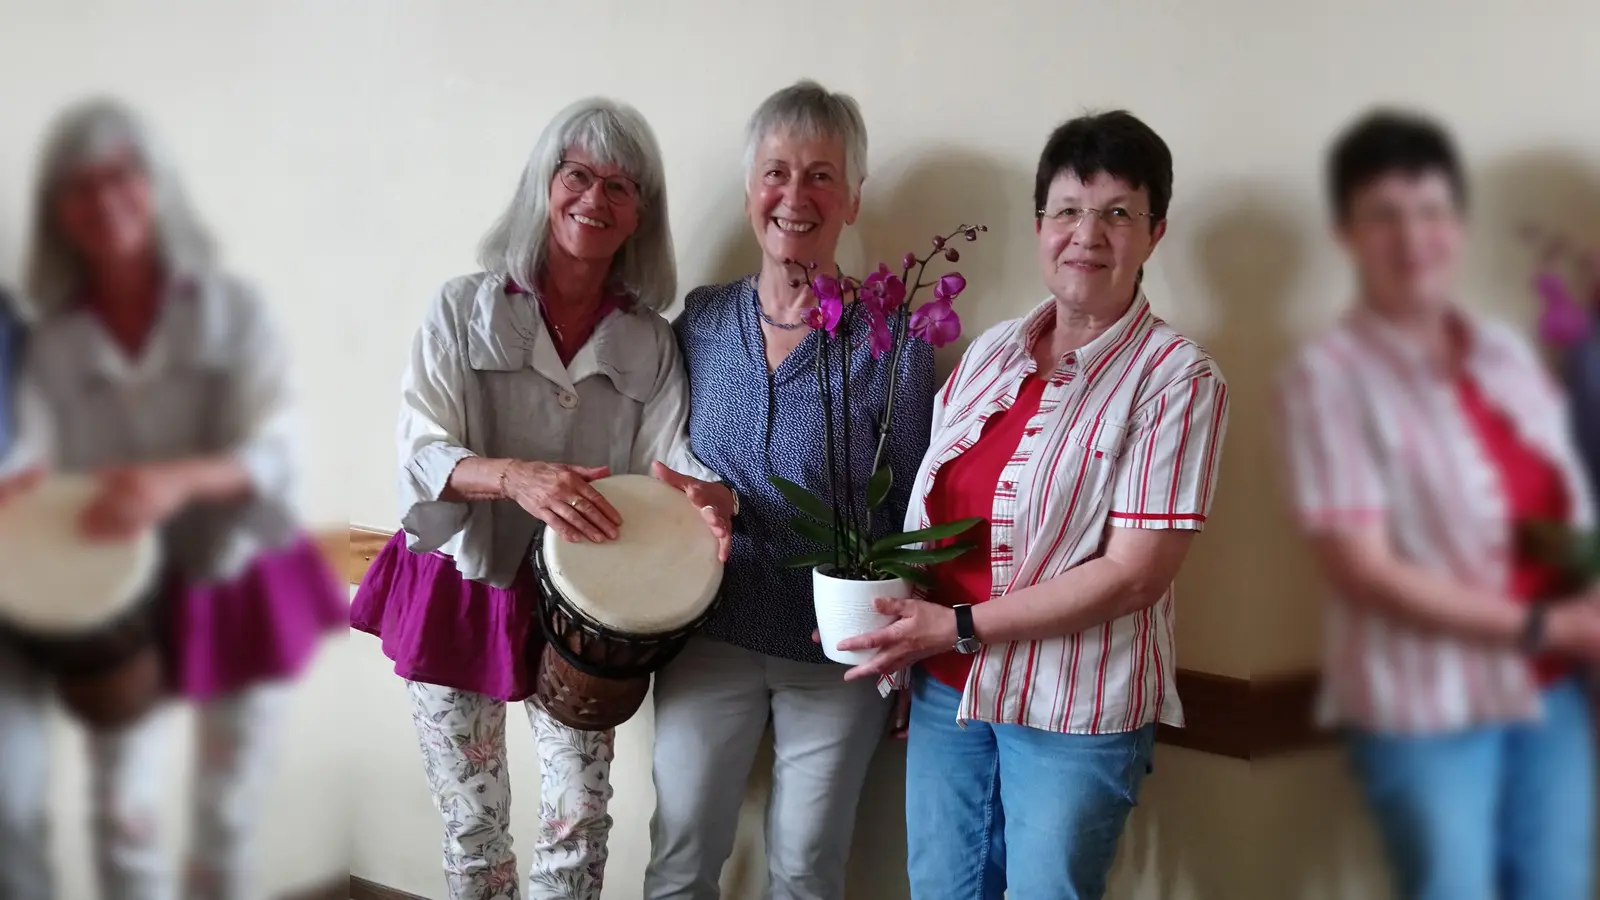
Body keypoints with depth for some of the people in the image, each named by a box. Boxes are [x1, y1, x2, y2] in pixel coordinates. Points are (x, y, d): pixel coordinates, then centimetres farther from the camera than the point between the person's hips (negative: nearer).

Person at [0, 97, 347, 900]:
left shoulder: (230, 310, -11)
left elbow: (274, 453, -18)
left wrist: (180, 479, -37)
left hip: (239, 587, -1)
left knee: (229, 815, 12)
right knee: (123, 818, 6)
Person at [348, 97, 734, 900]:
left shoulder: (649, 341, 0)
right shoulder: (464, 310, -8)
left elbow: (666, 459, -7)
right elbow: (420, 455, -16)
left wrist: (703, 496, -31)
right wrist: (515, 478, -35)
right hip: (461, 593, -1)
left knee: (580, 820, 0)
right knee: (474, 822, 10)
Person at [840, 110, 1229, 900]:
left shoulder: (1176, 380, -11)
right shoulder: (992, 351, 6)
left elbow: (1134, 572, -16)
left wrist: (961, 627, -15)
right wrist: (902, 630, -3)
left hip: (1075, 715, -5)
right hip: (946, 688, 5)